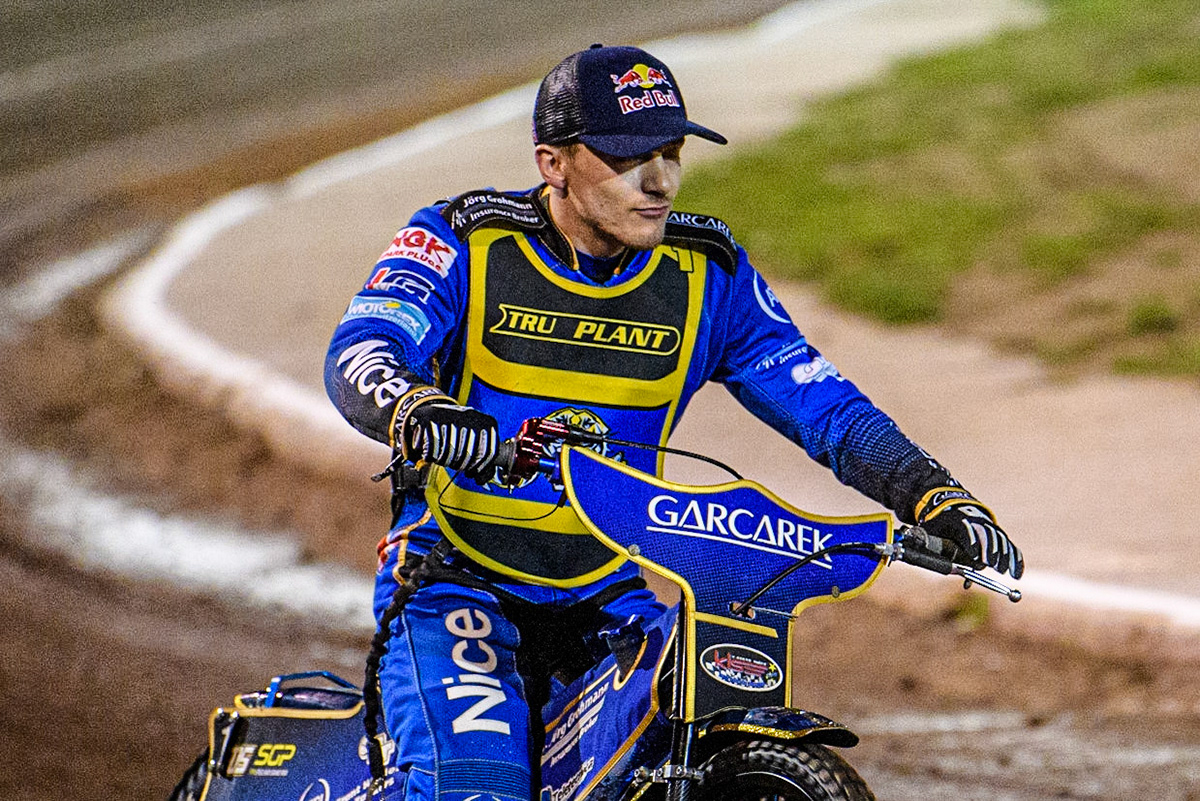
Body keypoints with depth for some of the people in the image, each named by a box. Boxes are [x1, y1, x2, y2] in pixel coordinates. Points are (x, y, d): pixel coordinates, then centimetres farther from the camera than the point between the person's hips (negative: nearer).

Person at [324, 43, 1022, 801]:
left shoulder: (709, 276, 3)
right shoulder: (464, 243, -7)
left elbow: (825, 406, 0)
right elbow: (358, 355, -22)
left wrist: (937, 496, -17)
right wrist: (420, 414, -46)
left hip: (610, 595, 4)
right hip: (456, 576, -4)